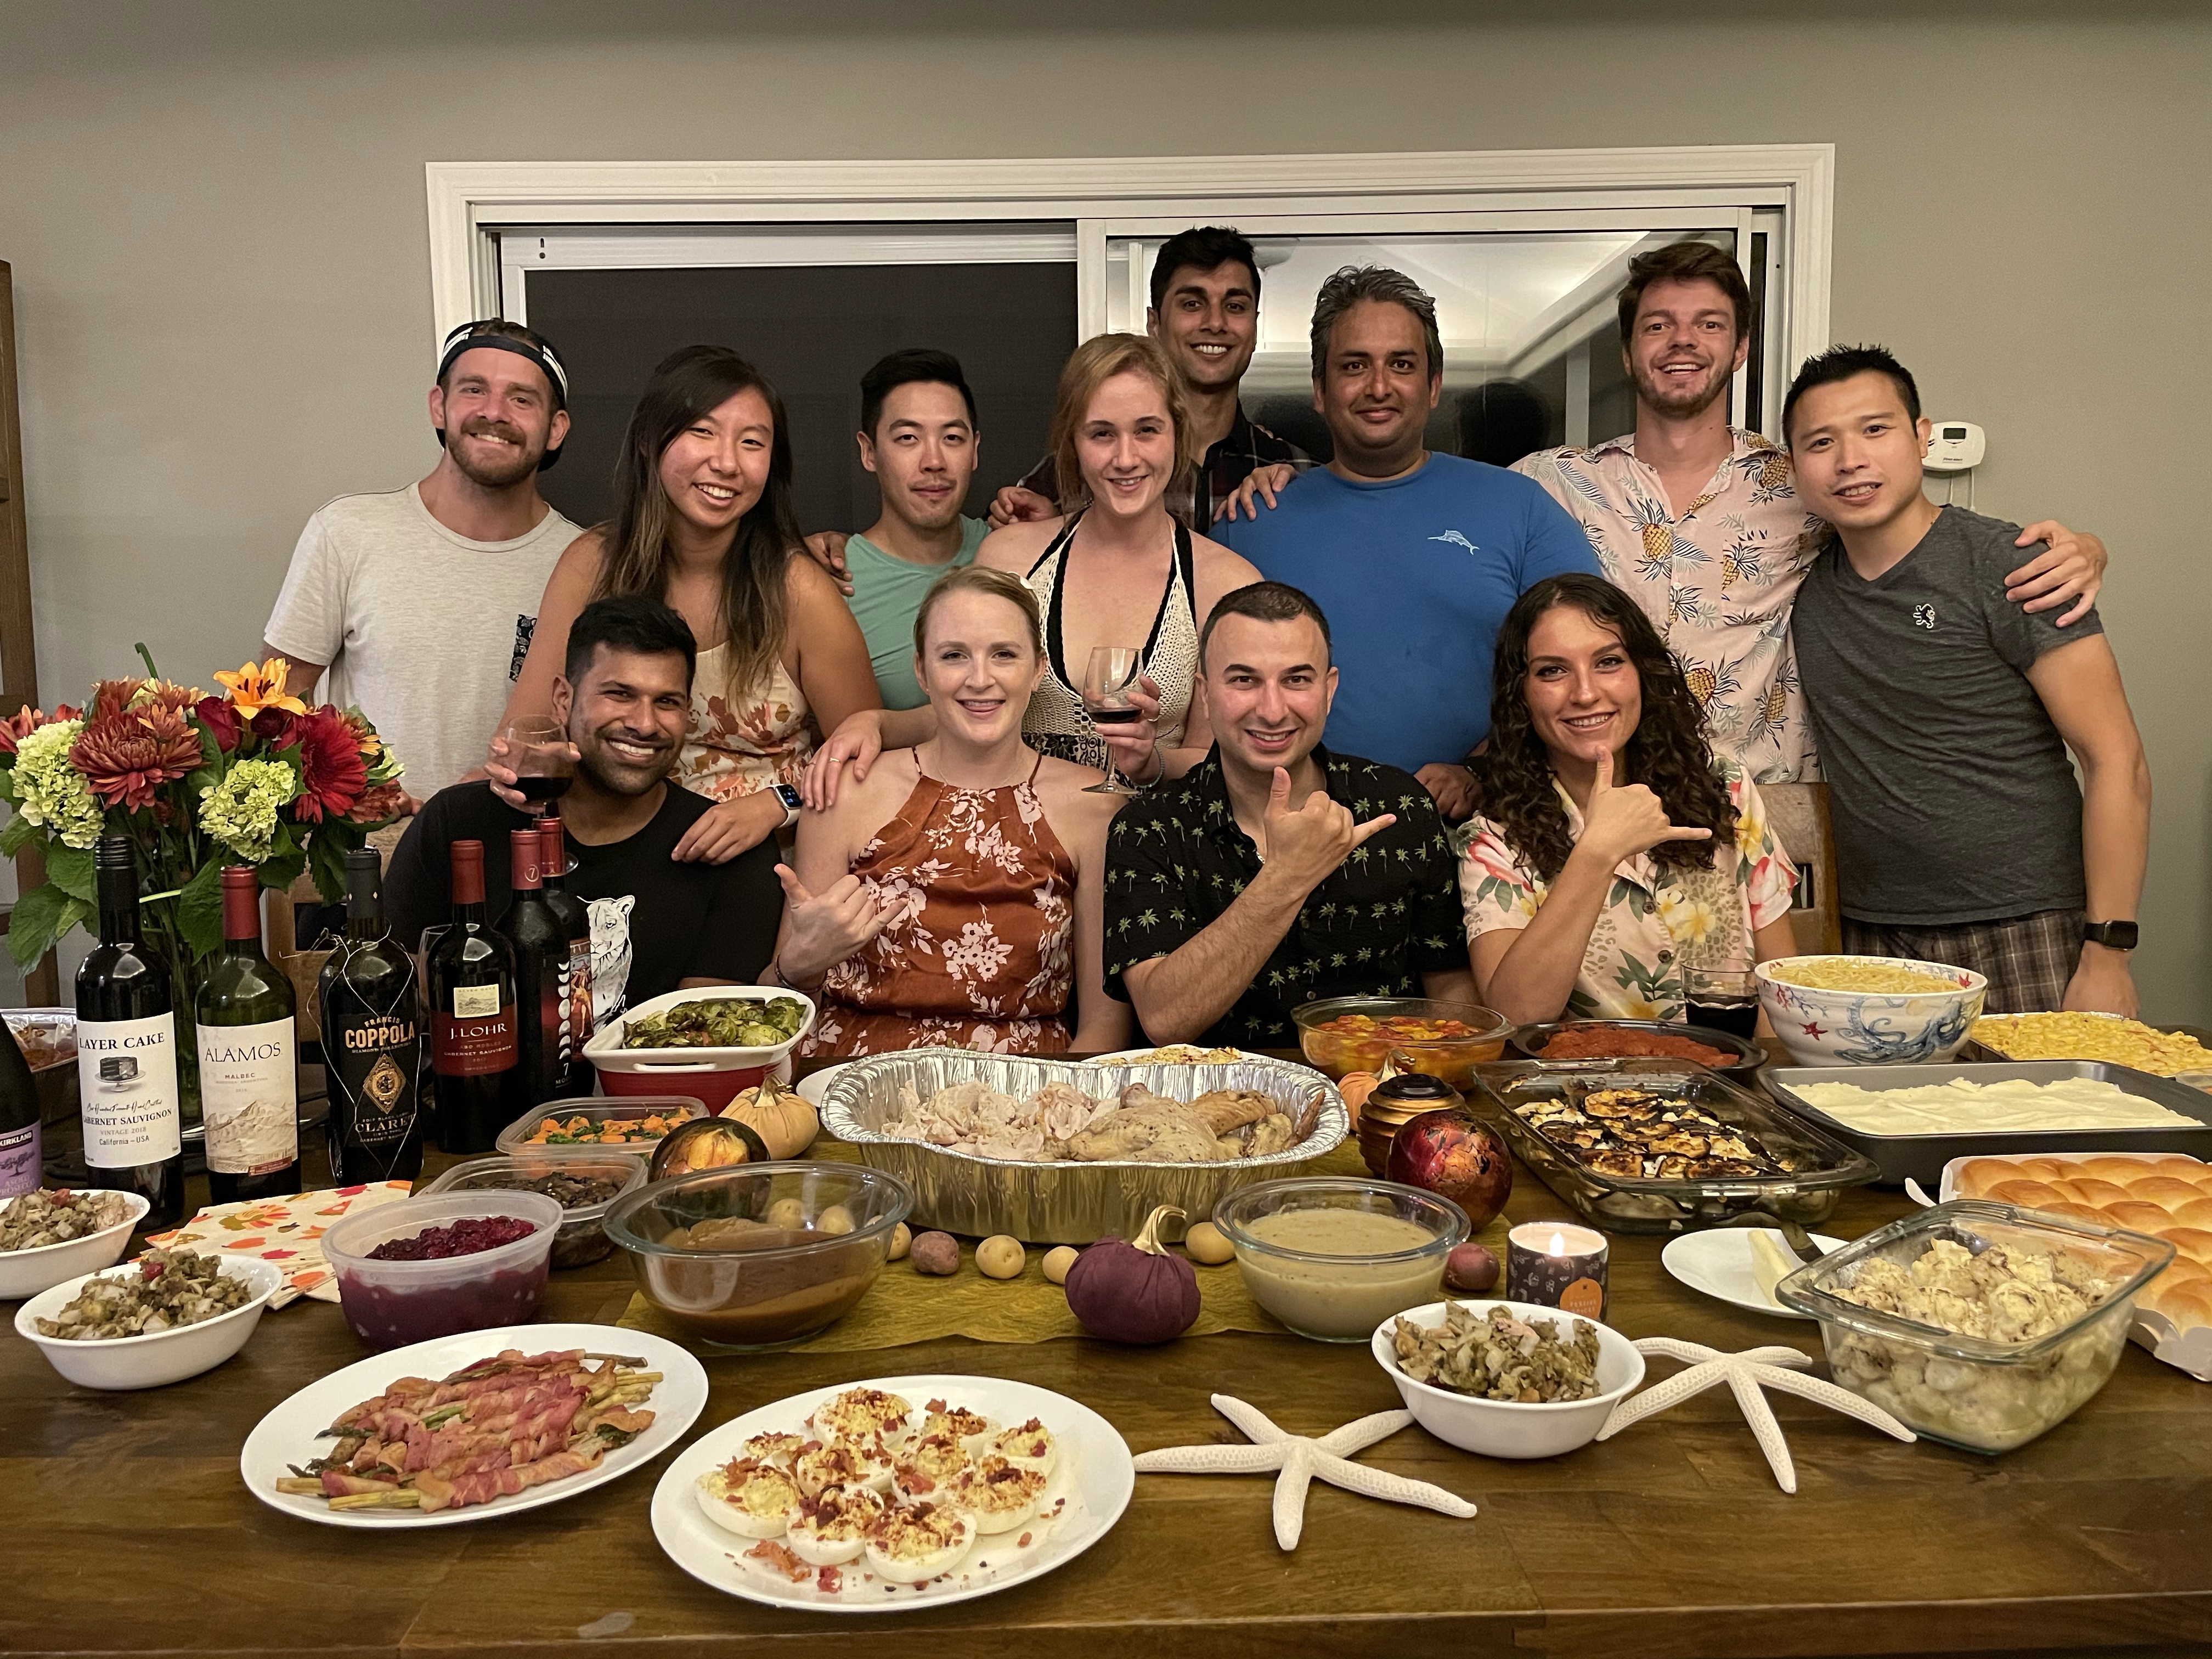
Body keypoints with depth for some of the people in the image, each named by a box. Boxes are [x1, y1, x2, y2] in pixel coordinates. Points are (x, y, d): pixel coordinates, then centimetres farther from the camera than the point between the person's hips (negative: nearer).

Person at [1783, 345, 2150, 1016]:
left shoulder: (2004, 565, -8)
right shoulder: (1808, 587, 6)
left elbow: (2117, 762, -11)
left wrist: (2107, 953, -16)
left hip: (2025, 934, -4)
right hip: (1875, 940, 4)